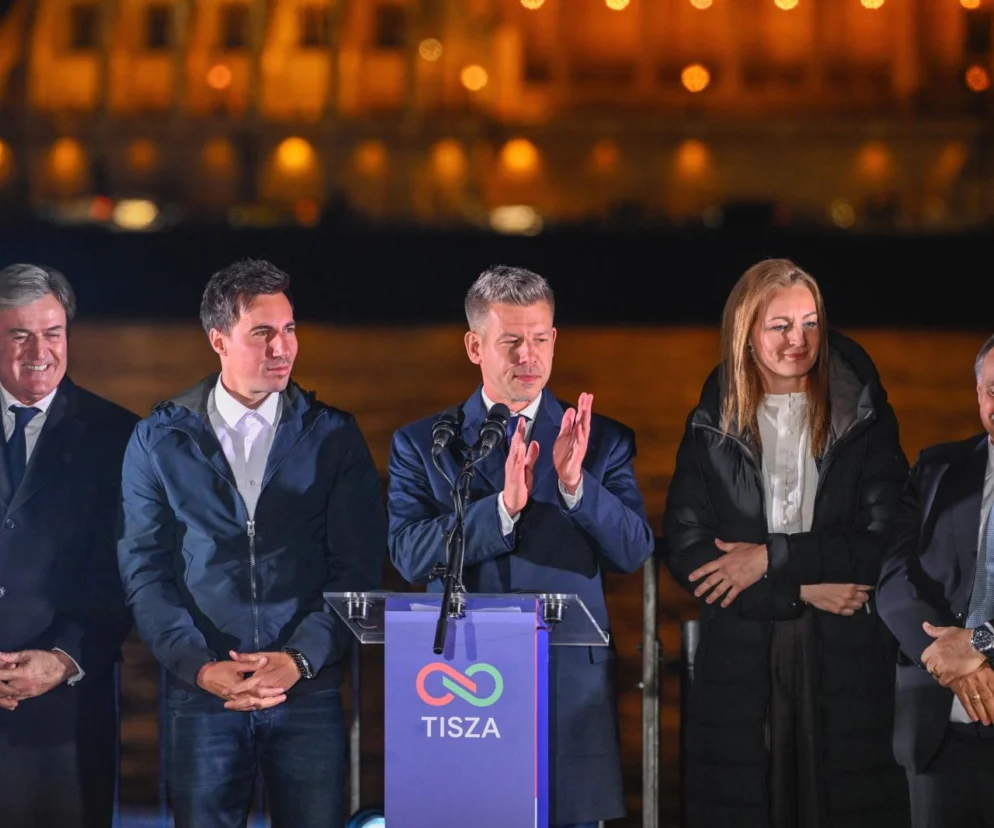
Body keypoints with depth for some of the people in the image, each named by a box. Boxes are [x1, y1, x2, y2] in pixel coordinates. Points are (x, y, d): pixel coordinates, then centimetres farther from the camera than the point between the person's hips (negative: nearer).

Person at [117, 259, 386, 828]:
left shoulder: (334, 437, 6)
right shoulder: (159, 440, 6)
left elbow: (357, 568, 0)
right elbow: (145, 569, 2)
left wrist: (298, 659, -12)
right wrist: (200, 667, -10)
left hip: (309, 687, 0)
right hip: (200, 690, 0)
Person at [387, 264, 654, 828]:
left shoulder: (604, 442, 7)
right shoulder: (422, 445, 5)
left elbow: (635, 552, -4)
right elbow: (411, 555, -8)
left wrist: (575, 484, -21)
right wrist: (503, 506, -21)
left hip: (571, 690, 0)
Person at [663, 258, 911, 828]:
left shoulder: (865, 420, 5)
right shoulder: (713, 428, 6)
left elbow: (887, 542, -3)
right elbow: (685, 552, -1)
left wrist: (772, 558, -11)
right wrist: (804, 589, -10)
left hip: (848, 660, -1)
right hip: (741, 664, 1)